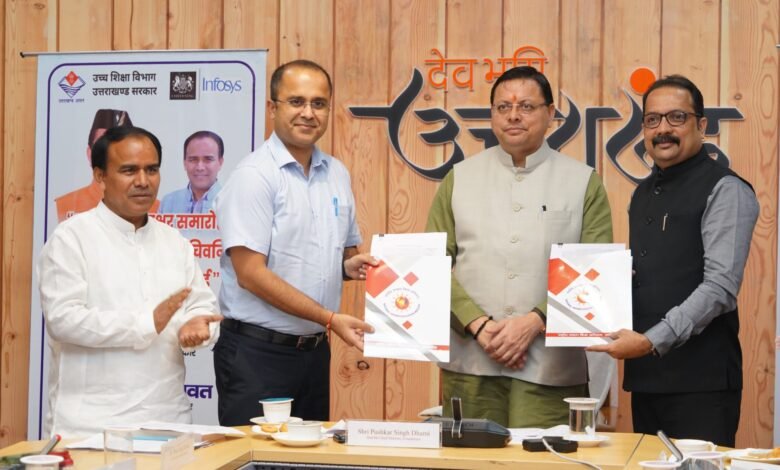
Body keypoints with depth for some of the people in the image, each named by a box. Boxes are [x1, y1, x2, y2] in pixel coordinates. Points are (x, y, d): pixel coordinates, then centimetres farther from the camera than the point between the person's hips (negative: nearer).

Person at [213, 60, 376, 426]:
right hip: (258, 353, -7)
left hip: (315, 351, 7)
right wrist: (330, 319, -19)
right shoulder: (254, 176, -12)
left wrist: (350, 265, -1)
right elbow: (251, 273, -18)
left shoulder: (336, 175, 11)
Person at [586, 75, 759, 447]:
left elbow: (720, 287, -17)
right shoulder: (643, 194, 17)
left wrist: (652, 341, -22)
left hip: (700, 381, -7)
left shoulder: (724, 191, -7)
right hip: (646, 375, 7)